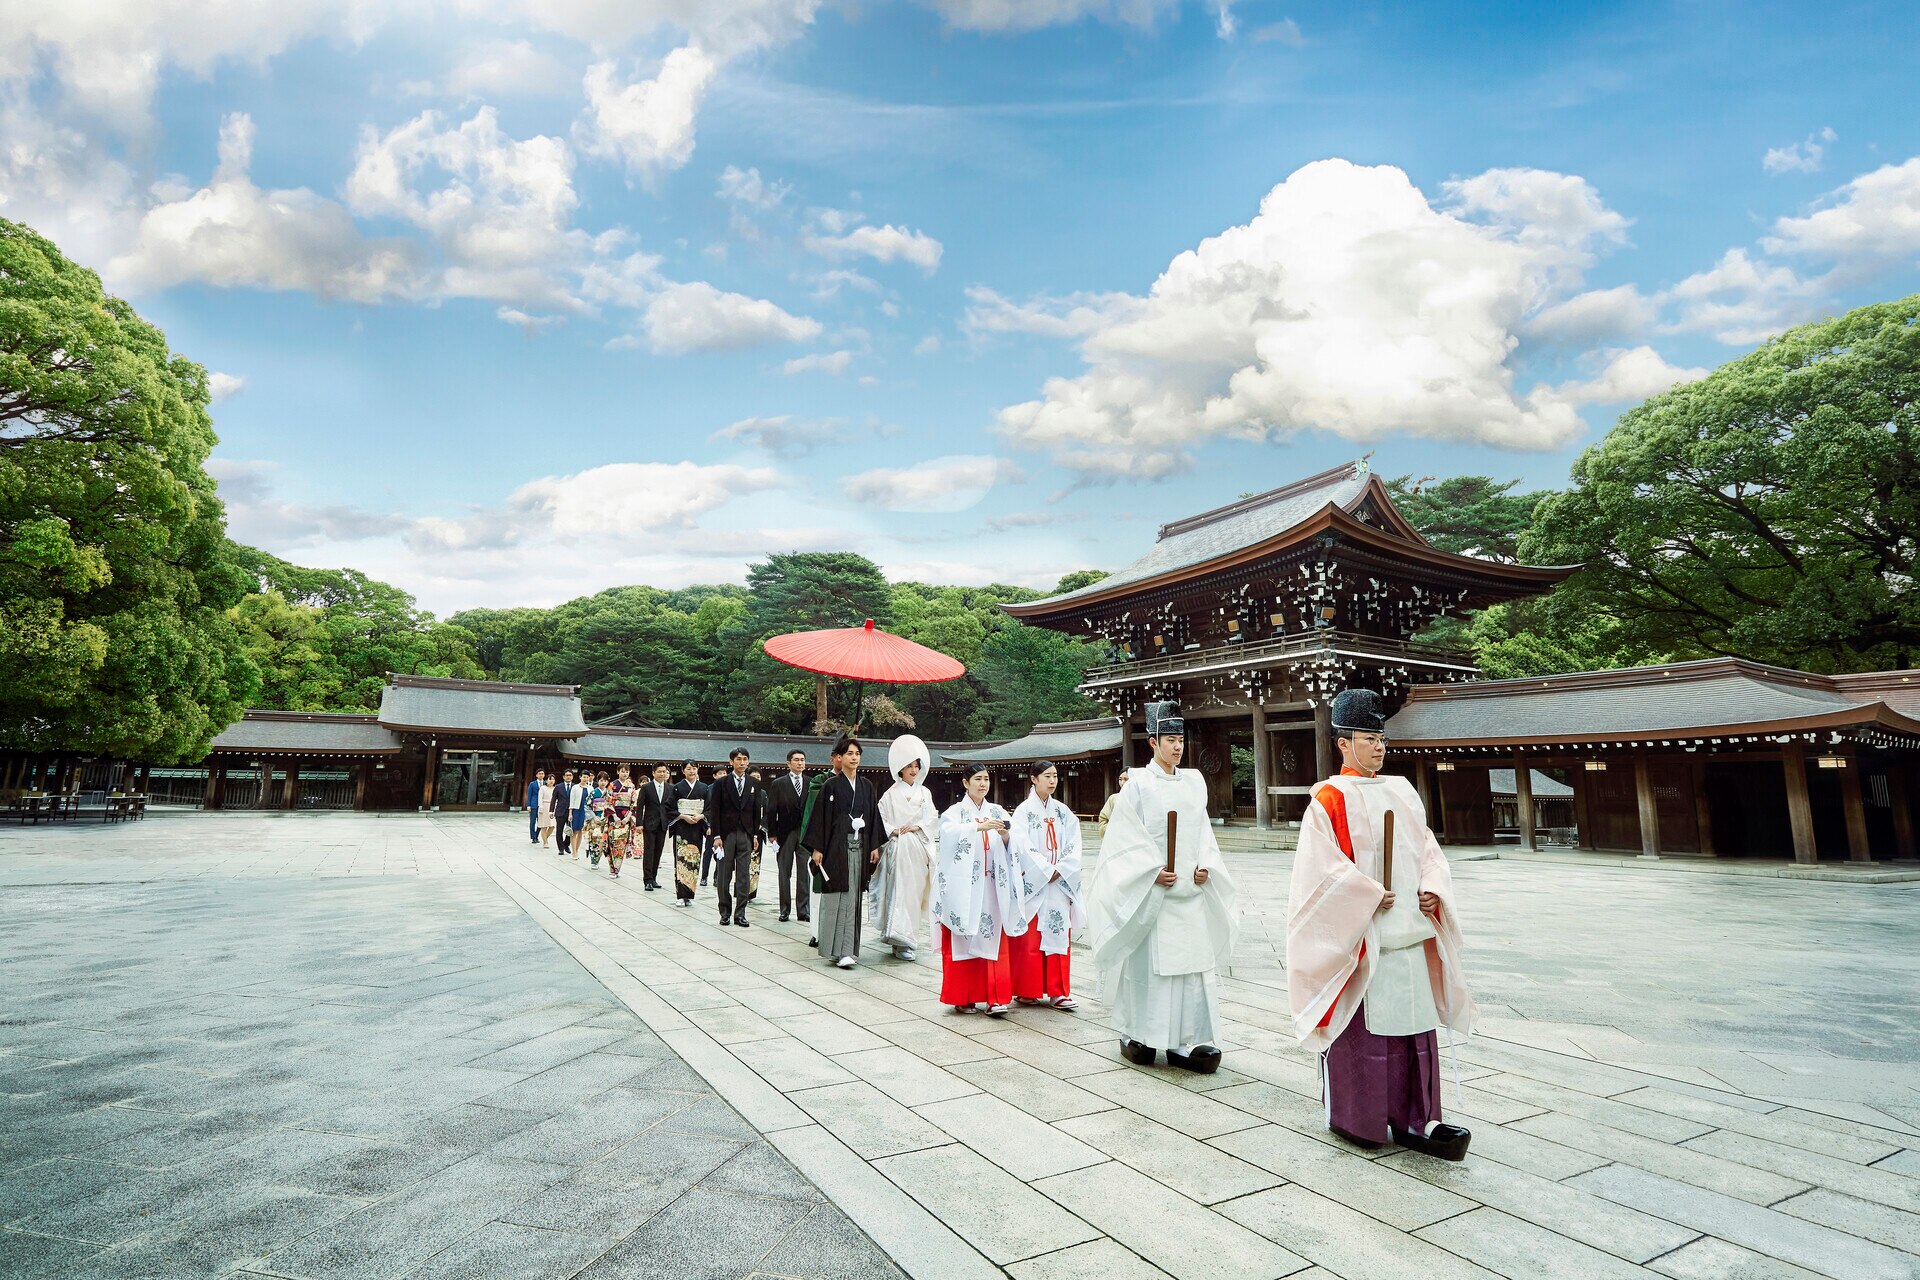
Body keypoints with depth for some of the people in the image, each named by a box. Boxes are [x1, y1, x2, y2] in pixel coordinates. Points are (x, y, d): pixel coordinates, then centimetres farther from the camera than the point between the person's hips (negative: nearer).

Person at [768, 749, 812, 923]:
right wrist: (772, 835, -5)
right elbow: (771, 811, 0)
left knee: (804, 873, 4)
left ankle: (803, 910, 10)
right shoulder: (778, 785, 1)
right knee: (784, 873, 5)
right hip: (785, 833, -1)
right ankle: (784, 910, 13)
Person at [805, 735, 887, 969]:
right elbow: (821, 816, -4)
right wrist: (817, 848, -8)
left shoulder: (866, 786, 10)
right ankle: (838, 948, 0)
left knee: (852, 896, 4)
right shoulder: (831, 785, -3)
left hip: (859, 846, 4)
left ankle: (845, 949, 8)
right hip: (837, 845, -4)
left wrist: (875, 845, 9)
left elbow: (873, 816, 14)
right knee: (837, 895, -4)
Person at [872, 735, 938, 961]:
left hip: (919, 849, 3)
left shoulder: (924, 793, 12)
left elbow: (933, 820, 6)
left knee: (915, 891, 4)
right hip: (898, 848, -3)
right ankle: (900, 943, -11)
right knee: (899, 891, -10)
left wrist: (917, 826, -9)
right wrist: (893, 831, -15)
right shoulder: (891, 794, 3)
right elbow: (879, 819, 0)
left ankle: (907, 936, 17)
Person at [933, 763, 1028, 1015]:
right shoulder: (956, 812, 2)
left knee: (993, 941, -1)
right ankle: (962, 998, 11)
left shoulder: (997, 812, 12)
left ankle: (995, 998, 2)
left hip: (991, 887, 3)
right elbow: (949, 832, -20)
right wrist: (979, 827, -32)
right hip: (963, 886, -3)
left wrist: (1006, 836, -20)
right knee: (961, 943, 0)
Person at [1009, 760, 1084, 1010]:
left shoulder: (1063, 812, 10)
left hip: (1060, 884, 4)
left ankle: (1057, 991, 10)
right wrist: (1046, 871, -14)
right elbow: (1023, 847, -12)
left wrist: (1060, 870, -11)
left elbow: (1073, 847, 3)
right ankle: (1027, 991, 11)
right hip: (1032, 883, -4)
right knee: (1030, 938, 0)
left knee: (1059, 935, 4)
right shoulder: (1024, 811, -3)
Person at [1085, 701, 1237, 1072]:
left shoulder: (1194, 782, 11)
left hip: (1191, 889, 5)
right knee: (1146, 961, 1)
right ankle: (1136, 1035, 16)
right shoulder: (1139, 783, -4)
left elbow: (1203, 831, 14)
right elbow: (1126, 835, -7)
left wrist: (1204, 866, -1)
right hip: (1149, 889, -5)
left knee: (1192, 959, 4)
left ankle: (1185, 1041, 13)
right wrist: (1154, 871, -15)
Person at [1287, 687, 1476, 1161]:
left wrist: (1433, 888, -2)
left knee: (1414, 1022, 9)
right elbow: (1324, 864, -14)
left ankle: (1414, 1119, 20)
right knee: (1363, 1026, 2)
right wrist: (1370, 897, -17)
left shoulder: (1402, 792, 12)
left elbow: (1428, 849, 15)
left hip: (1410, 932, 6)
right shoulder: (1331, 798, -8)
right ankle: (1355, 1117, 17)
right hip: (1359, 935, -6)